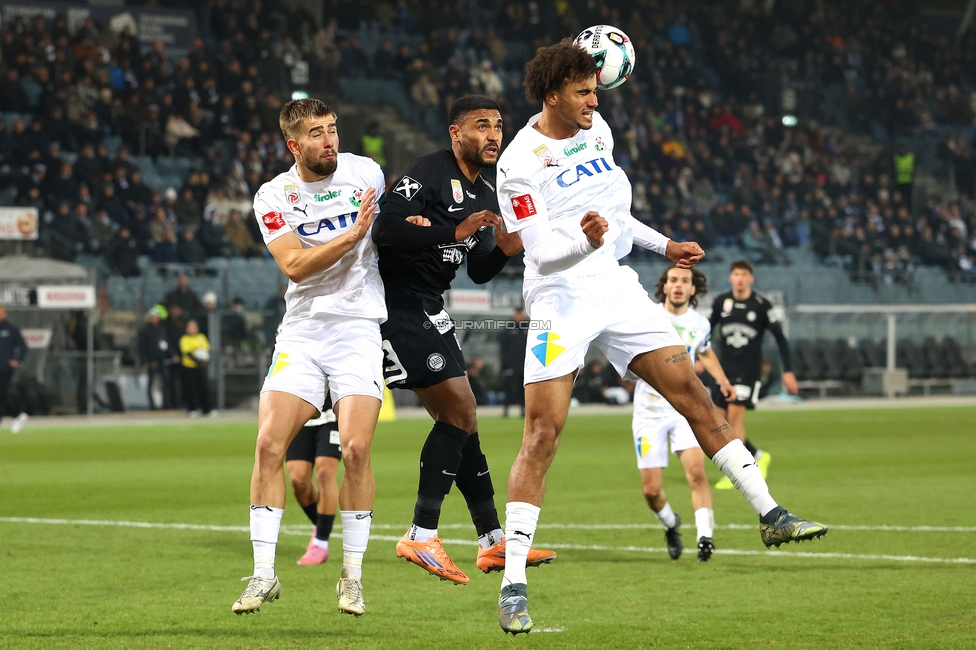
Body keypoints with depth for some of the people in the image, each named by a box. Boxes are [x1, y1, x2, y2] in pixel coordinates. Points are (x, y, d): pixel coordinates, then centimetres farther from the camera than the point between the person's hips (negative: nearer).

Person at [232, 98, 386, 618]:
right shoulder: (273, 196, 0)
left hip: (358, 327, 0)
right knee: (268, 444, -11)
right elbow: (294, 264, -15)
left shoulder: (365, 172, 4)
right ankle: (264, 574, -2)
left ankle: (352, 575, -1)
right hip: (301, 331, 0)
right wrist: (352, 234, -21)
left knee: (355, 449, -14)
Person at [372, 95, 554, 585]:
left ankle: (493, 540, 18)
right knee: (459, 413, -13)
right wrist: (454, 232, -29)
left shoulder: (485, 197, 15)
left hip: (429, 310, 10)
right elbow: (386, 230, -25)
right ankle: (421, 536, -11)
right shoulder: (428, 172, -13)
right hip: (397, 302, -10)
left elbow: (479, 273, 18)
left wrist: (504, 251, -3)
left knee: (461, 419, 12)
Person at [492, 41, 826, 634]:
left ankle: (770, 516, 8)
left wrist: (663, 245, 27)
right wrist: (584, 240, -36)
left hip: (615, 287, 7)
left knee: (693, 392, 1)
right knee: (542, 435, -12)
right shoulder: (519, 161, -11)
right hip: (560, 299, -6)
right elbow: (541, 250, -17)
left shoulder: (598, 130, 10)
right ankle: (513, 586, -9)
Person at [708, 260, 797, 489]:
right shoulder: (721, 302, 3)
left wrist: (788, 371, -2)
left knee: (735, 415, -16)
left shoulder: (762, 305, -5)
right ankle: (759, 456, 18)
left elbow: (780, 338, 0)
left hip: (749, 370, -4)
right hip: (723, 369, 4)